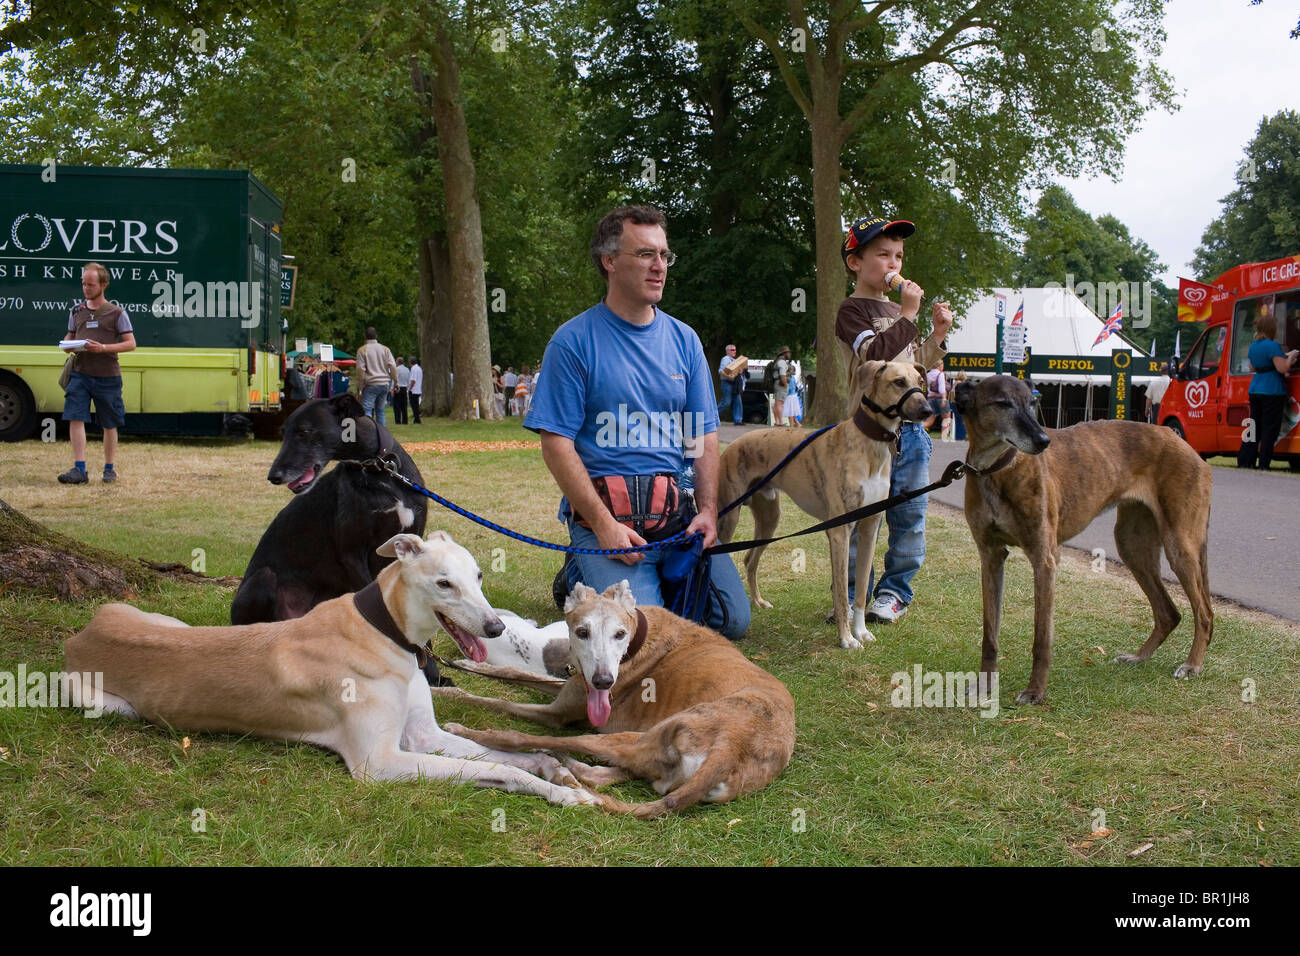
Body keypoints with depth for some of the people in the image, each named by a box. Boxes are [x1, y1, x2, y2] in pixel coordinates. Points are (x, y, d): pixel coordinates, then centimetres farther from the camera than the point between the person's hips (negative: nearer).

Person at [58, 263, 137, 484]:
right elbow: (70, 335, 23)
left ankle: (109, 468, 20)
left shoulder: (116, 313, -1)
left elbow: (130, 343, -3)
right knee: (75, 419, -10)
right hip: (80, 373, 3)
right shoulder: (76, 311, 12)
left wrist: (103, 348, -17)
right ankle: (79, 469, -10)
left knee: (109, 425, 7)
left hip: (107, 376, -3)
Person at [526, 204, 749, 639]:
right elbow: (556, 443, -9)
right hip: (604, 505, -5)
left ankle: (661, 580, 23)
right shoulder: (574, 340, -5)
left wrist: (707, 509, -4)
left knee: (732, 619, -4)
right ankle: (582, 579, 11)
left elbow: (704, 435, 11)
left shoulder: (683, 339, 11)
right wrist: (603, 525, -17)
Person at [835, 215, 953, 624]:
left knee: (909, 517, 8)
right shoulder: (853, 310, -5)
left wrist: (937, 336, 12)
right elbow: (875, 355, -22)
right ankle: (853, 593, 10)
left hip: (909, 430, 7)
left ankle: (894, 590, 19)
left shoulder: (897, 312, 20)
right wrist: (908, 315, -18)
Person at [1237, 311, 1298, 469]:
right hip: (1272, 391, -8)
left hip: (1255, 390, 8)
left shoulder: (1253, 345, 12)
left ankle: (1244, 462, 12)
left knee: (1255, 427, 14)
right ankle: (1263, 465, -1)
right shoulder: (1273, 345, -14)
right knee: (1269, 429, -2)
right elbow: (1282, 368, -20)